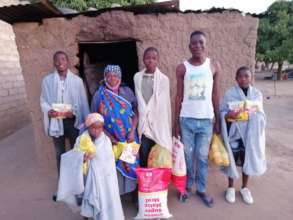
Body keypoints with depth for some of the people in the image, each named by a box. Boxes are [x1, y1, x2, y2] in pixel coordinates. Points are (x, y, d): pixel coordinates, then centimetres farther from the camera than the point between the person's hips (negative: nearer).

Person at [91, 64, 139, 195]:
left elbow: (135, 112, 1)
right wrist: (108, 136, -12)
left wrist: (132, 131, -11)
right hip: (110, 139, -1)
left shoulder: (127, 92, 0)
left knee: (129, 164, 8)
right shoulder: (99, 95, -3)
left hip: (128, 138, 1)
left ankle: (130, 190, 27)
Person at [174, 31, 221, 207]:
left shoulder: (214, 66, 1)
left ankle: (202, 189, 28)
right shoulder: (182, 68, -2)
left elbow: (215, 95, 4)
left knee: (203, 156, 10)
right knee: (187, 155, 11)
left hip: (206, 119, 1)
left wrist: (217, 120, 3)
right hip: (186, 119, 0)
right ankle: (188, 185, 32)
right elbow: (179, 96, 1)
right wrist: (176, 122, 0)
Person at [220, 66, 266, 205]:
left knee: (248, 160, 11)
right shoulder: (229, 94, -7)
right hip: (234, 133, -2)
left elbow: (261, 114, 9)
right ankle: (230, 188, 28)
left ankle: (244, 188, 34)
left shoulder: (257, 94, 2)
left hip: (250, 134, 3)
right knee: (232, 159, 7)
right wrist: (228, 115, -26)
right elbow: (221, 113, -6)